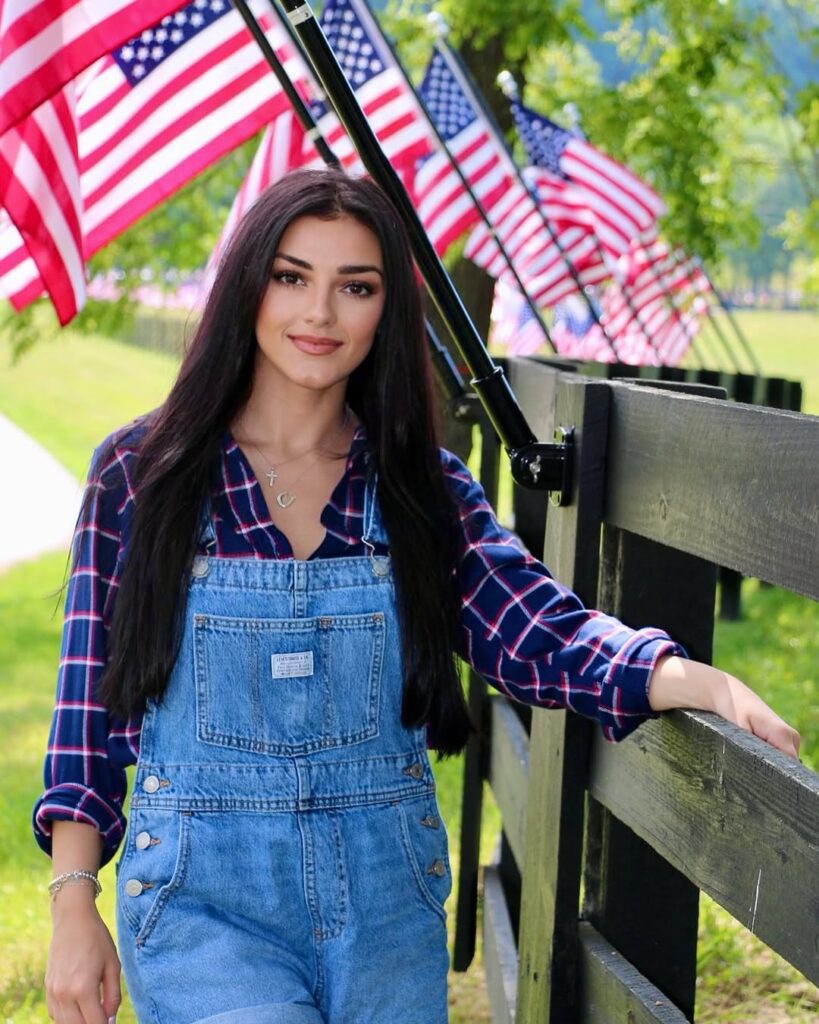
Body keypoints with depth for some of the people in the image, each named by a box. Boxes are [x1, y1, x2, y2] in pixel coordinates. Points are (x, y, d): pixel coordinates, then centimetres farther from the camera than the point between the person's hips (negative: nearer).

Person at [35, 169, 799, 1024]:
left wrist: (703, 683, -26)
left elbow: (540, 631, -9)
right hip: (202, 899, -2)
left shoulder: (423, 488, 3)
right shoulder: (141, 472, -2)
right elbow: (90, 701, -1)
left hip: (387, 901, 3)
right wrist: (73, 906, -6)